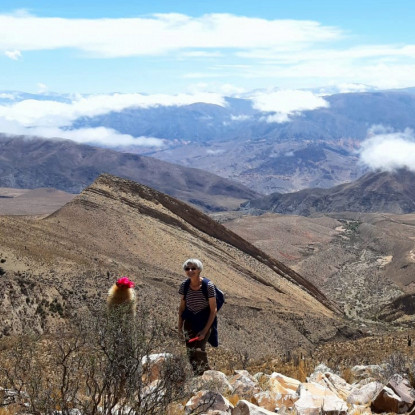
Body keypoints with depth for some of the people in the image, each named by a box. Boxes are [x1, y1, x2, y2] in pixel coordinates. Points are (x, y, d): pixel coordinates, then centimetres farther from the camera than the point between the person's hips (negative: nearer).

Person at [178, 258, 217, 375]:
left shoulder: (208, 286, -19)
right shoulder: (184, 285, -9)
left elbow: (213, 310, -13)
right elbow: (182, 307, 4)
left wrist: (205, 331, -15)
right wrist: (180, 327, 5)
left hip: (204, 322, -3)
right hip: (189, 321, 3)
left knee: (199, 349, -14)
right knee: (191, 352, 2)